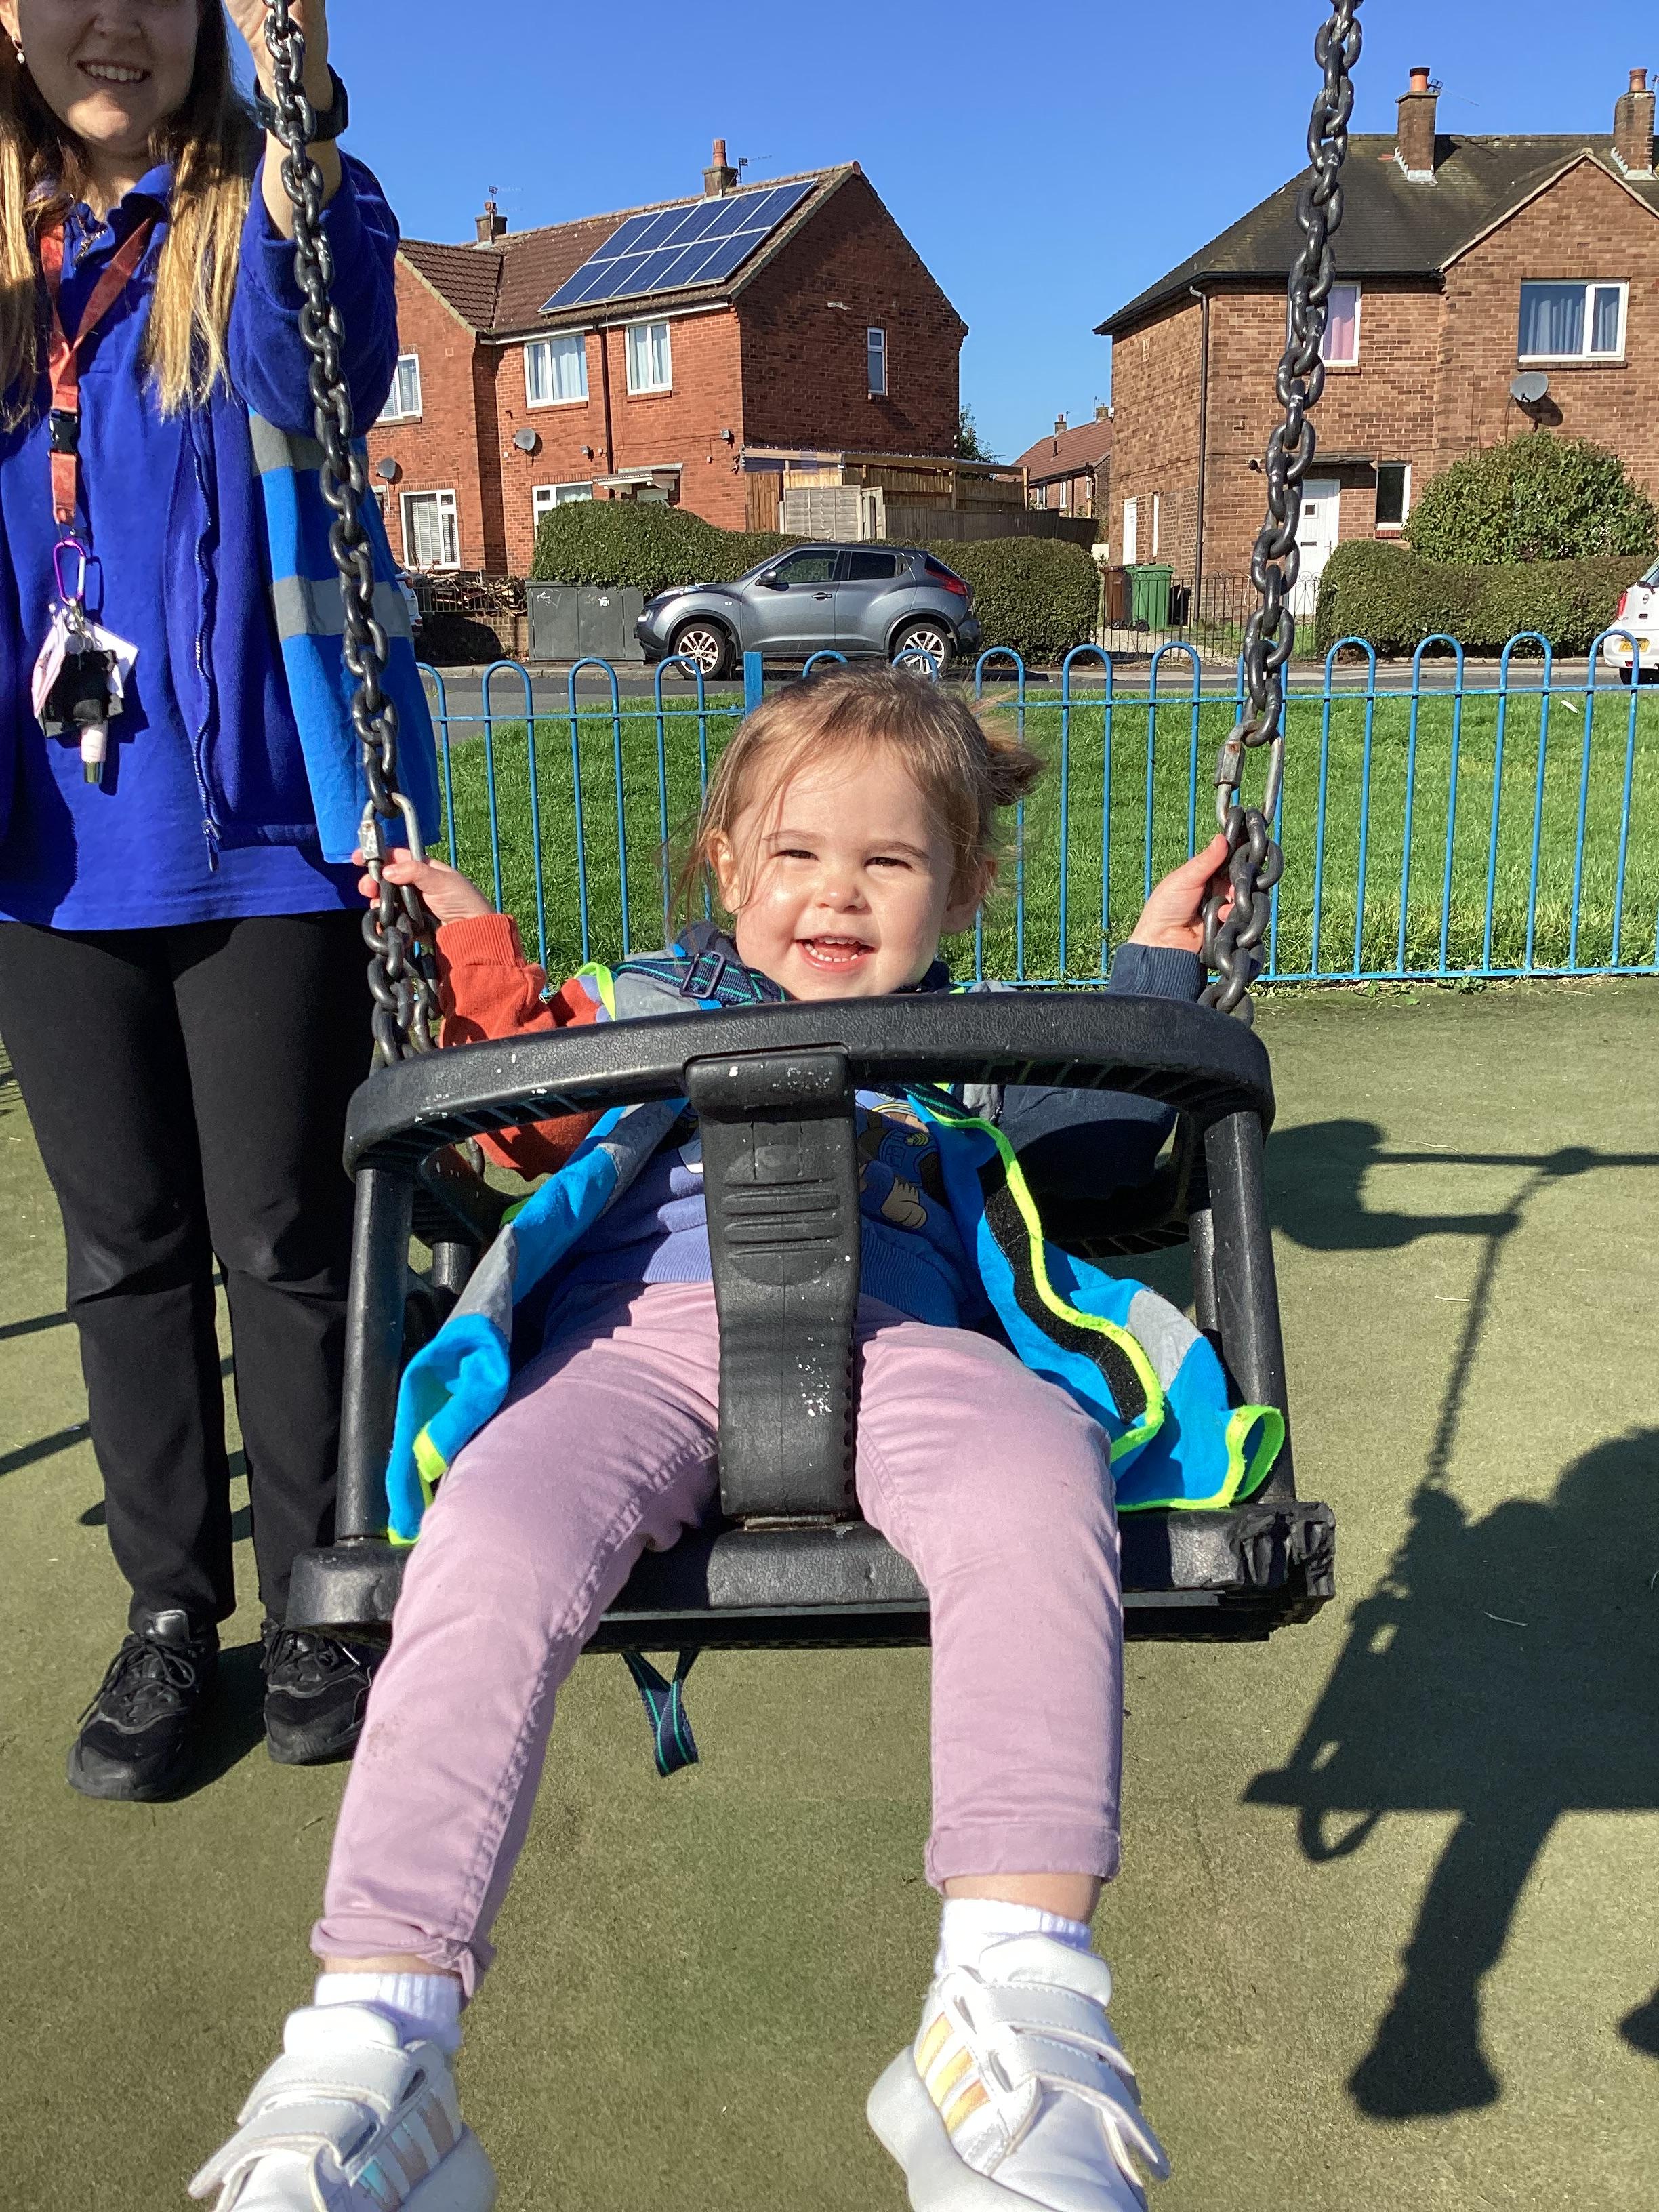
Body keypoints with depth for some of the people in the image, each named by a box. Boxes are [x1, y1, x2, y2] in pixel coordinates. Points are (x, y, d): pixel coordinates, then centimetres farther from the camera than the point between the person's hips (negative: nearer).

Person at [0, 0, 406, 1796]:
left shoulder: (272, 216, 3)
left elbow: (321, 387, -21)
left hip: (260, 834, -4)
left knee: (282, 1241, 3)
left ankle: (317, 1598, 21)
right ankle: (170, 1607, 26)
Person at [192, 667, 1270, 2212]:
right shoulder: (648, 1003, 32)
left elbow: (1109, 1142, 31)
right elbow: (531, 1114, 33)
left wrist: (1155, 964, 28)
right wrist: (474, 953, 26)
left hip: (886, 1335, 0)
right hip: (640, 1335, 0)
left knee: (1039, 1479, -36)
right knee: (491, 1548, -33)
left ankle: (1019, 1999, -35)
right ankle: (367, 2056, -28)